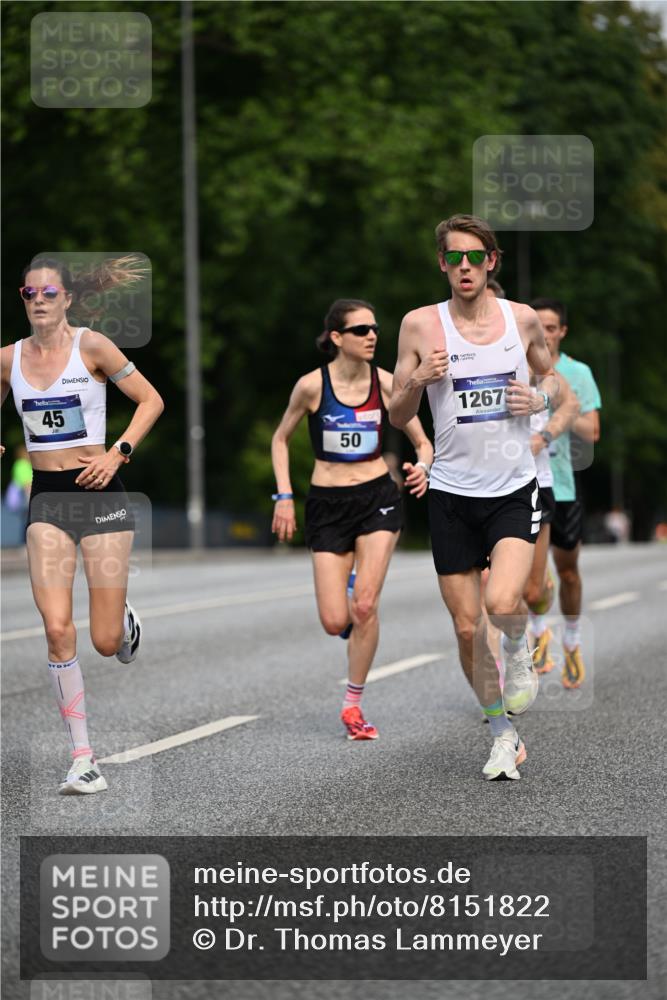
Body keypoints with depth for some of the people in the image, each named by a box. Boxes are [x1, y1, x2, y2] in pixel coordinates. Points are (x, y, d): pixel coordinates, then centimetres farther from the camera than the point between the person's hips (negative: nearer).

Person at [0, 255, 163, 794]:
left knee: (106, 642, -1)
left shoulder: (91, 346, -6)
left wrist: (118, 453, -11)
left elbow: (151, 400, -1)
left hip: (98, 492, -2)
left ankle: (123, 616, 40)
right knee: (57, 627, -13)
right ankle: (83, 758, -5)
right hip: (46, 498, 3)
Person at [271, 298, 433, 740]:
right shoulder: (312, 385, -8)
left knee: (365, 607, -14)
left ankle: (353, 706, 1)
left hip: (378, 497, 0)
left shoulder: (387, 383, -4)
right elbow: (281, 439, 7)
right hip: (328, 504, 0)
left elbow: (423, 442, 3)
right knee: (335, 622, -6)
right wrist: (284, 497, 0)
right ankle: (348, 592, 33)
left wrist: (422, 467, -18)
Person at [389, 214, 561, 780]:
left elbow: (552, 378, 19)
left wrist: (541, 398, -4)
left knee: (503, 603, -24)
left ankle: (520, 652, 12)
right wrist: (418, 380, -16)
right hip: (452, 493, 1)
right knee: (467, 627, 3)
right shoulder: (421, 325, -1)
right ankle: (504, 734, 22)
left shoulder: (522, 319, 2)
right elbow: (397, 417, 4)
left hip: (514, 489, -1)